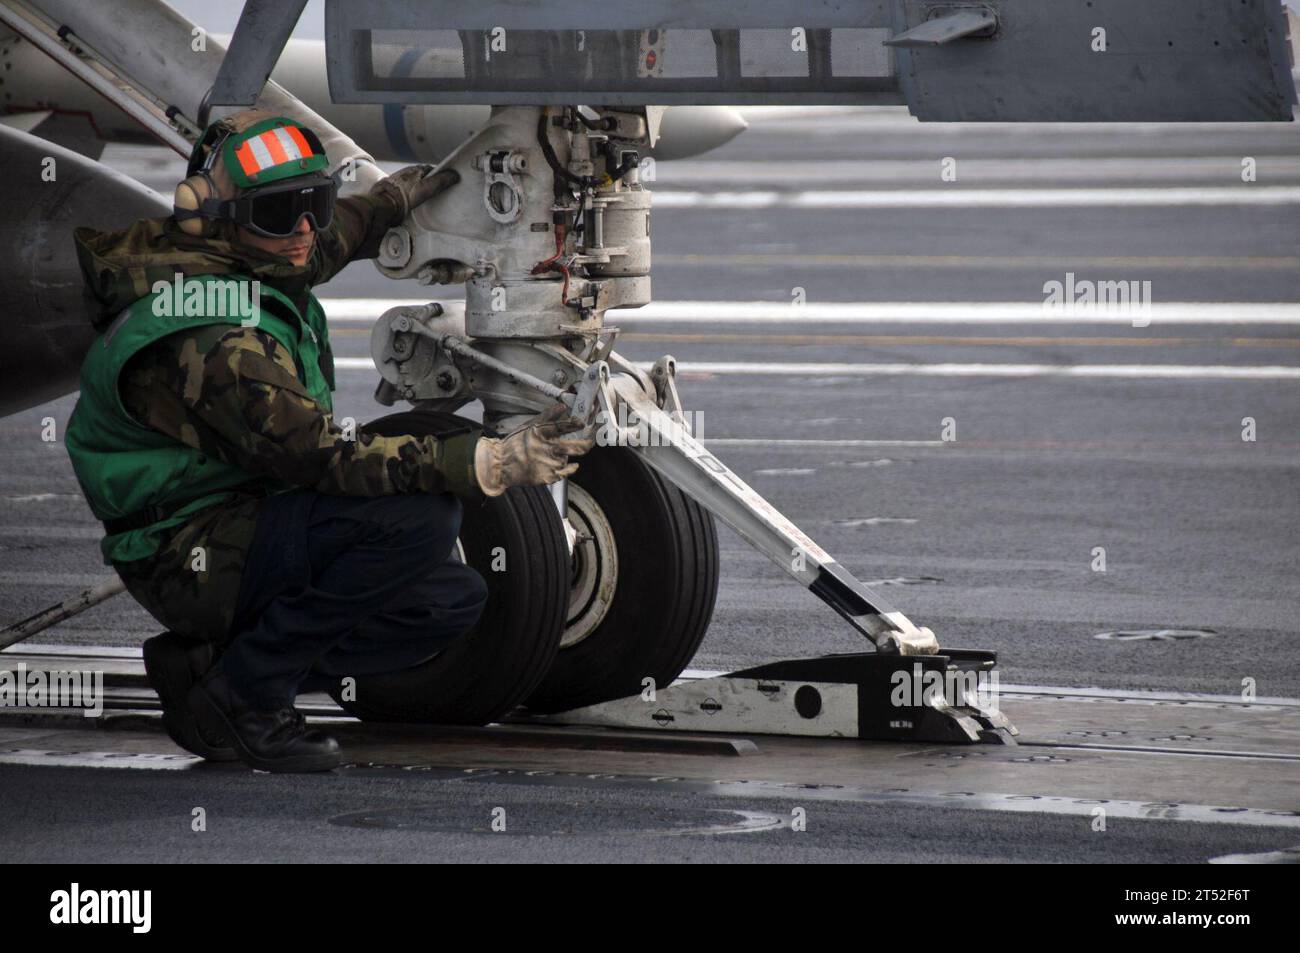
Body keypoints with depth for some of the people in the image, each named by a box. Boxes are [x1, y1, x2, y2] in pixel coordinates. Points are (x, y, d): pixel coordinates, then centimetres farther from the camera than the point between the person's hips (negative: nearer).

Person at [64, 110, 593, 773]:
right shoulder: (219, 344, -26)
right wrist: (490, 465, -33)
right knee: (421, 516, -28)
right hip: (190, 560, -10)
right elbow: (327, 459, -29)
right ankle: (240, 693, -14)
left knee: (456, 602, 9)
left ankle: (204, 662, 7)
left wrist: (392, 201, 41)